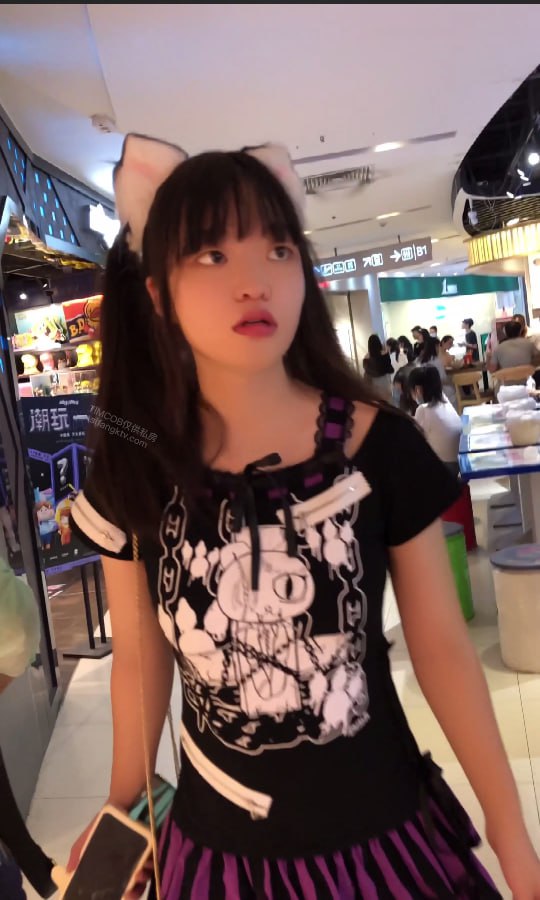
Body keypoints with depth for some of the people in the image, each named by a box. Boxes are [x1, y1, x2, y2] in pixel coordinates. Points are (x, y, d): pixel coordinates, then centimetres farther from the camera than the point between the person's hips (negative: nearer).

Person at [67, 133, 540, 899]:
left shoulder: (381, 445, -15)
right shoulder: (133, 472, -11)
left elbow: (441, 644, -7)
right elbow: (139, 659, 0)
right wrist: (122, 811, 9)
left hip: (381, 833, 0)